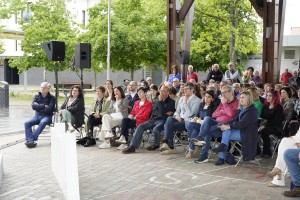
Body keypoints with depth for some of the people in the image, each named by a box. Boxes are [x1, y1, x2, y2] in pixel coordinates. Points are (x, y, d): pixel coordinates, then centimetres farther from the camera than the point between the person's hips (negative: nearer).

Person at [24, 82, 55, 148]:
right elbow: (33, 106, -3)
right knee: (27, 123, -22)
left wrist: (38, 106, -6)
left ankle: (33, 139, -36)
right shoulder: (37, 96, 13)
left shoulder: (52, 98, 1)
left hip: (47, 116, -4)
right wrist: (44, 106, -9)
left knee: (43, 122, -37)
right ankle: (30, 141, -31)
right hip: (37, 115, 4)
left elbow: (49, 109, -13)